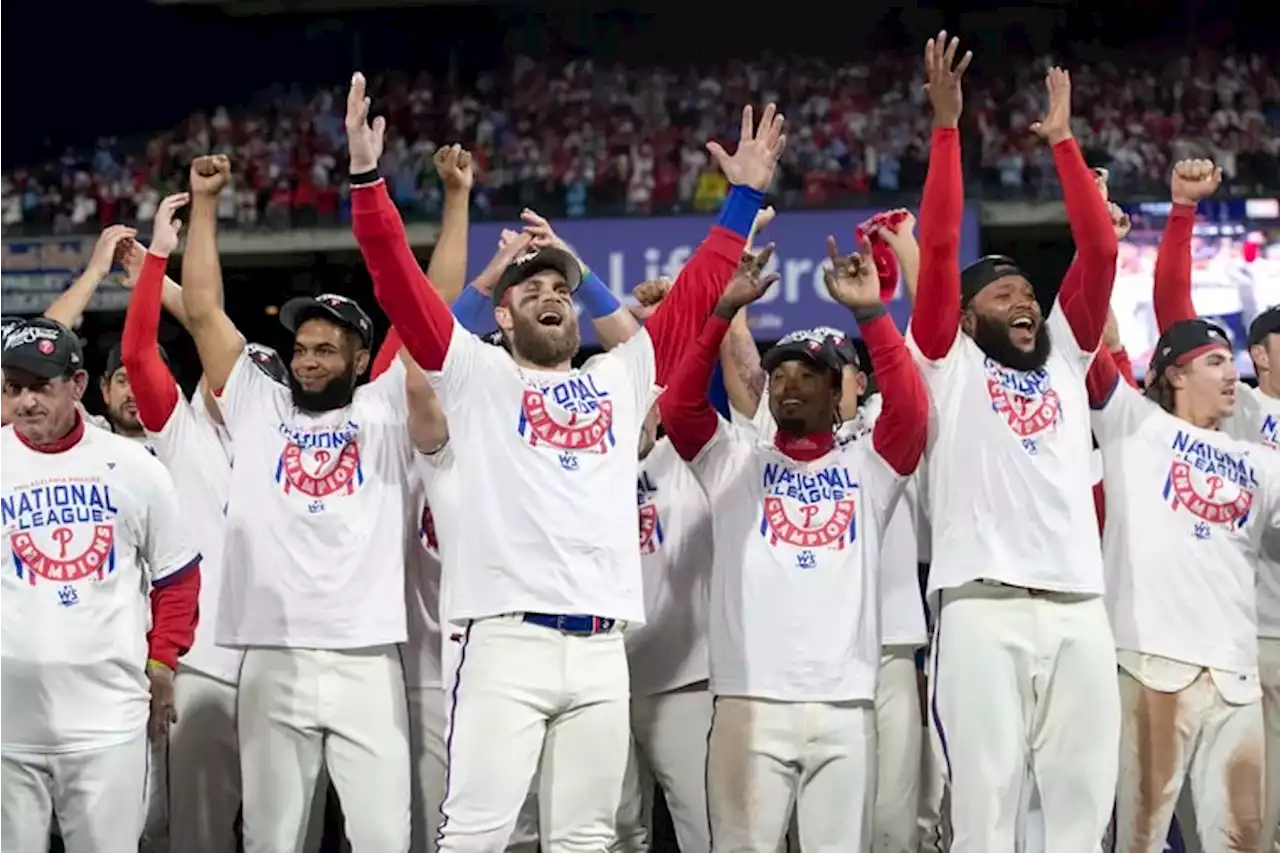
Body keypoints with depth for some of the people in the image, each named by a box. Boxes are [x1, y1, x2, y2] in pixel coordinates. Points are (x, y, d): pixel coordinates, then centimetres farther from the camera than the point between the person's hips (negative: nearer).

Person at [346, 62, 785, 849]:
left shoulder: (622, 378, 21)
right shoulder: (476, 376, 11)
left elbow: (696, 295, 24)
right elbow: (401, 284, 2)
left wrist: (744, 199, 20)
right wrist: (367, 178, -8)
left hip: (601, 649, 4)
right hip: (506, 639, -4)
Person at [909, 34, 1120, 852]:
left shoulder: (1065, 359, 23)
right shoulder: (948, 363, 12)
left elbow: (1099, 252, 16)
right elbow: (939, 248, 3)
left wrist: (1063, 141, 16)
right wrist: (946, 125, 1)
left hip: (1079, 611, 4)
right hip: (983, 609, -4)